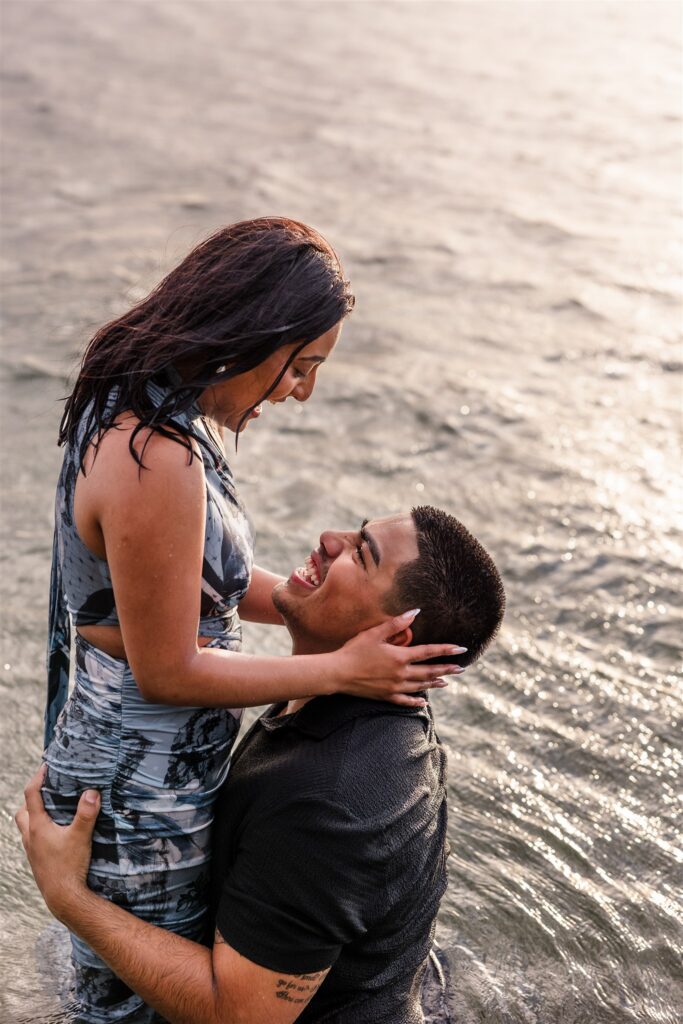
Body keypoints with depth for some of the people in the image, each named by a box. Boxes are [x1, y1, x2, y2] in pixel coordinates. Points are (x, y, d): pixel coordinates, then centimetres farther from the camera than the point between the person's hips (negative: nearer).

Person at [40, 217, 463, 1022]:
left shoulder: (139, 407, 0)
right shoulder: (154, 463, -32)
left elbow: (199, 575, 9)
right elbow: (167, 672, -24)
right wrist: (343, 670, -18)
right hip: (141, 784, -9)